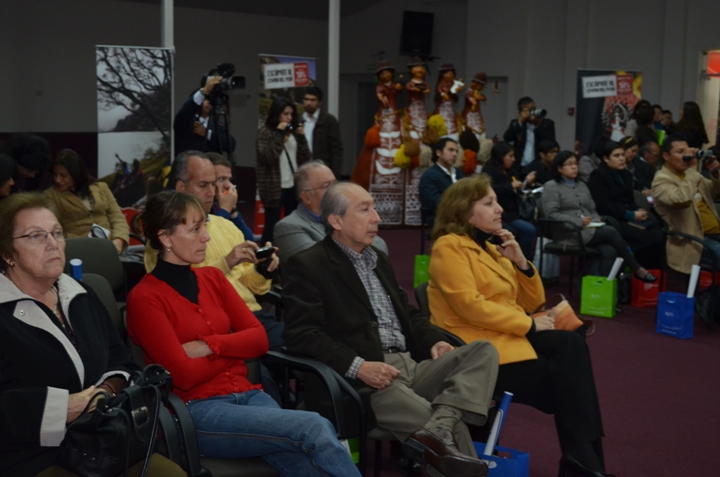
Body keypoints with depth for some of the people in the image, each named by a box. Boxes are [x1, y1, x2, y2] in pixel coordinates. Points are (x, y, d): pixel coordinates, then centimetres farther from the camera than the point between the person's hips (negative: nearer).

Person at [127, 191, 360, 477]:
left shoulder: (212, 278, 14)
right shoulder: (144, 298, -5)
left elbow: (259, 339, 7)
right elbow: (184, 374, -12)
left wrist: (209, 346, -8)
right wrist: (235, 348, 1)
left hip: (246, 394, 5)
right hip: (197, 410, -5)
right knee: (314, 429, -26)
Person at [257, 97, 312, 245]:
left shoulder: (293, 132, 11)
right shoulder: (265, 132, -3)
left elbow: (307, 159, 9)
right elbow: (267, 158, -17)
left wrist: (301, 137, -3)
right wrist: (279, 134, -15)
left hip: (295, 187, 5)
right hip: (275, 188, -5)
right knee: (272, 225, -1)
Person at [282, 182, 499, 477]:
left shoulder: (377, 259, 25)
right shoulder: (308, 265, -2)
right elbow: (301, 334, -13)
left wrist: (433, 341, 6)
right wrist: (358, 366, -25)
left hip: (411, 365, 8)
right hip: (365, 381, -8)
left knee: (484, 351, -15)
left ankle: (439, 429, -36)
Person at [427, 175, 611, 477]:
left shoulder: (491, 246, 19)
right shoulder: (449, 246, -6)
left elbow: (532, 301, 17)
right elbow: (470, 306, -20)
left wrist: (521, 262, 0)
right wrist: (529, 324, -16)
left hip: (510, 335, 7)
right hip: (479, 346, -7)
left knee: (572, 344, -21)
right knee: (566, 378, -17)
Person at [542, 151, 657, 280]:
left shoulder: (581, 186, 24)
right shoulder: (551, 187, 1)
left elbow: (592, 210, 23)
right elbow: (551, 214, -11)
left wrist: (597, 220, -1)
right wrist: (579, 222, -17)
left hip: (590, 230, 6)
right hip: (570, 233, -6)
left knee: (609, 252, -27)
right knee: (611, 232, -24)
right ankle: (637, 269, -12)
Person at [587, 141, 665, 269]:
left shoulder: (626, 174, 21)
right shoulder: (598, 176, -3)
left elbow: (631, 201, 19)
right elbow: (603, 205, -14)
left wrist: (638, 211, -5)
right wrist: (631, 215, -18)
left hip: (628, 218, 7)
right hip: (612, 220, -7)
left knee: (659, 234, -21)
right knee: (649, 238, -27)